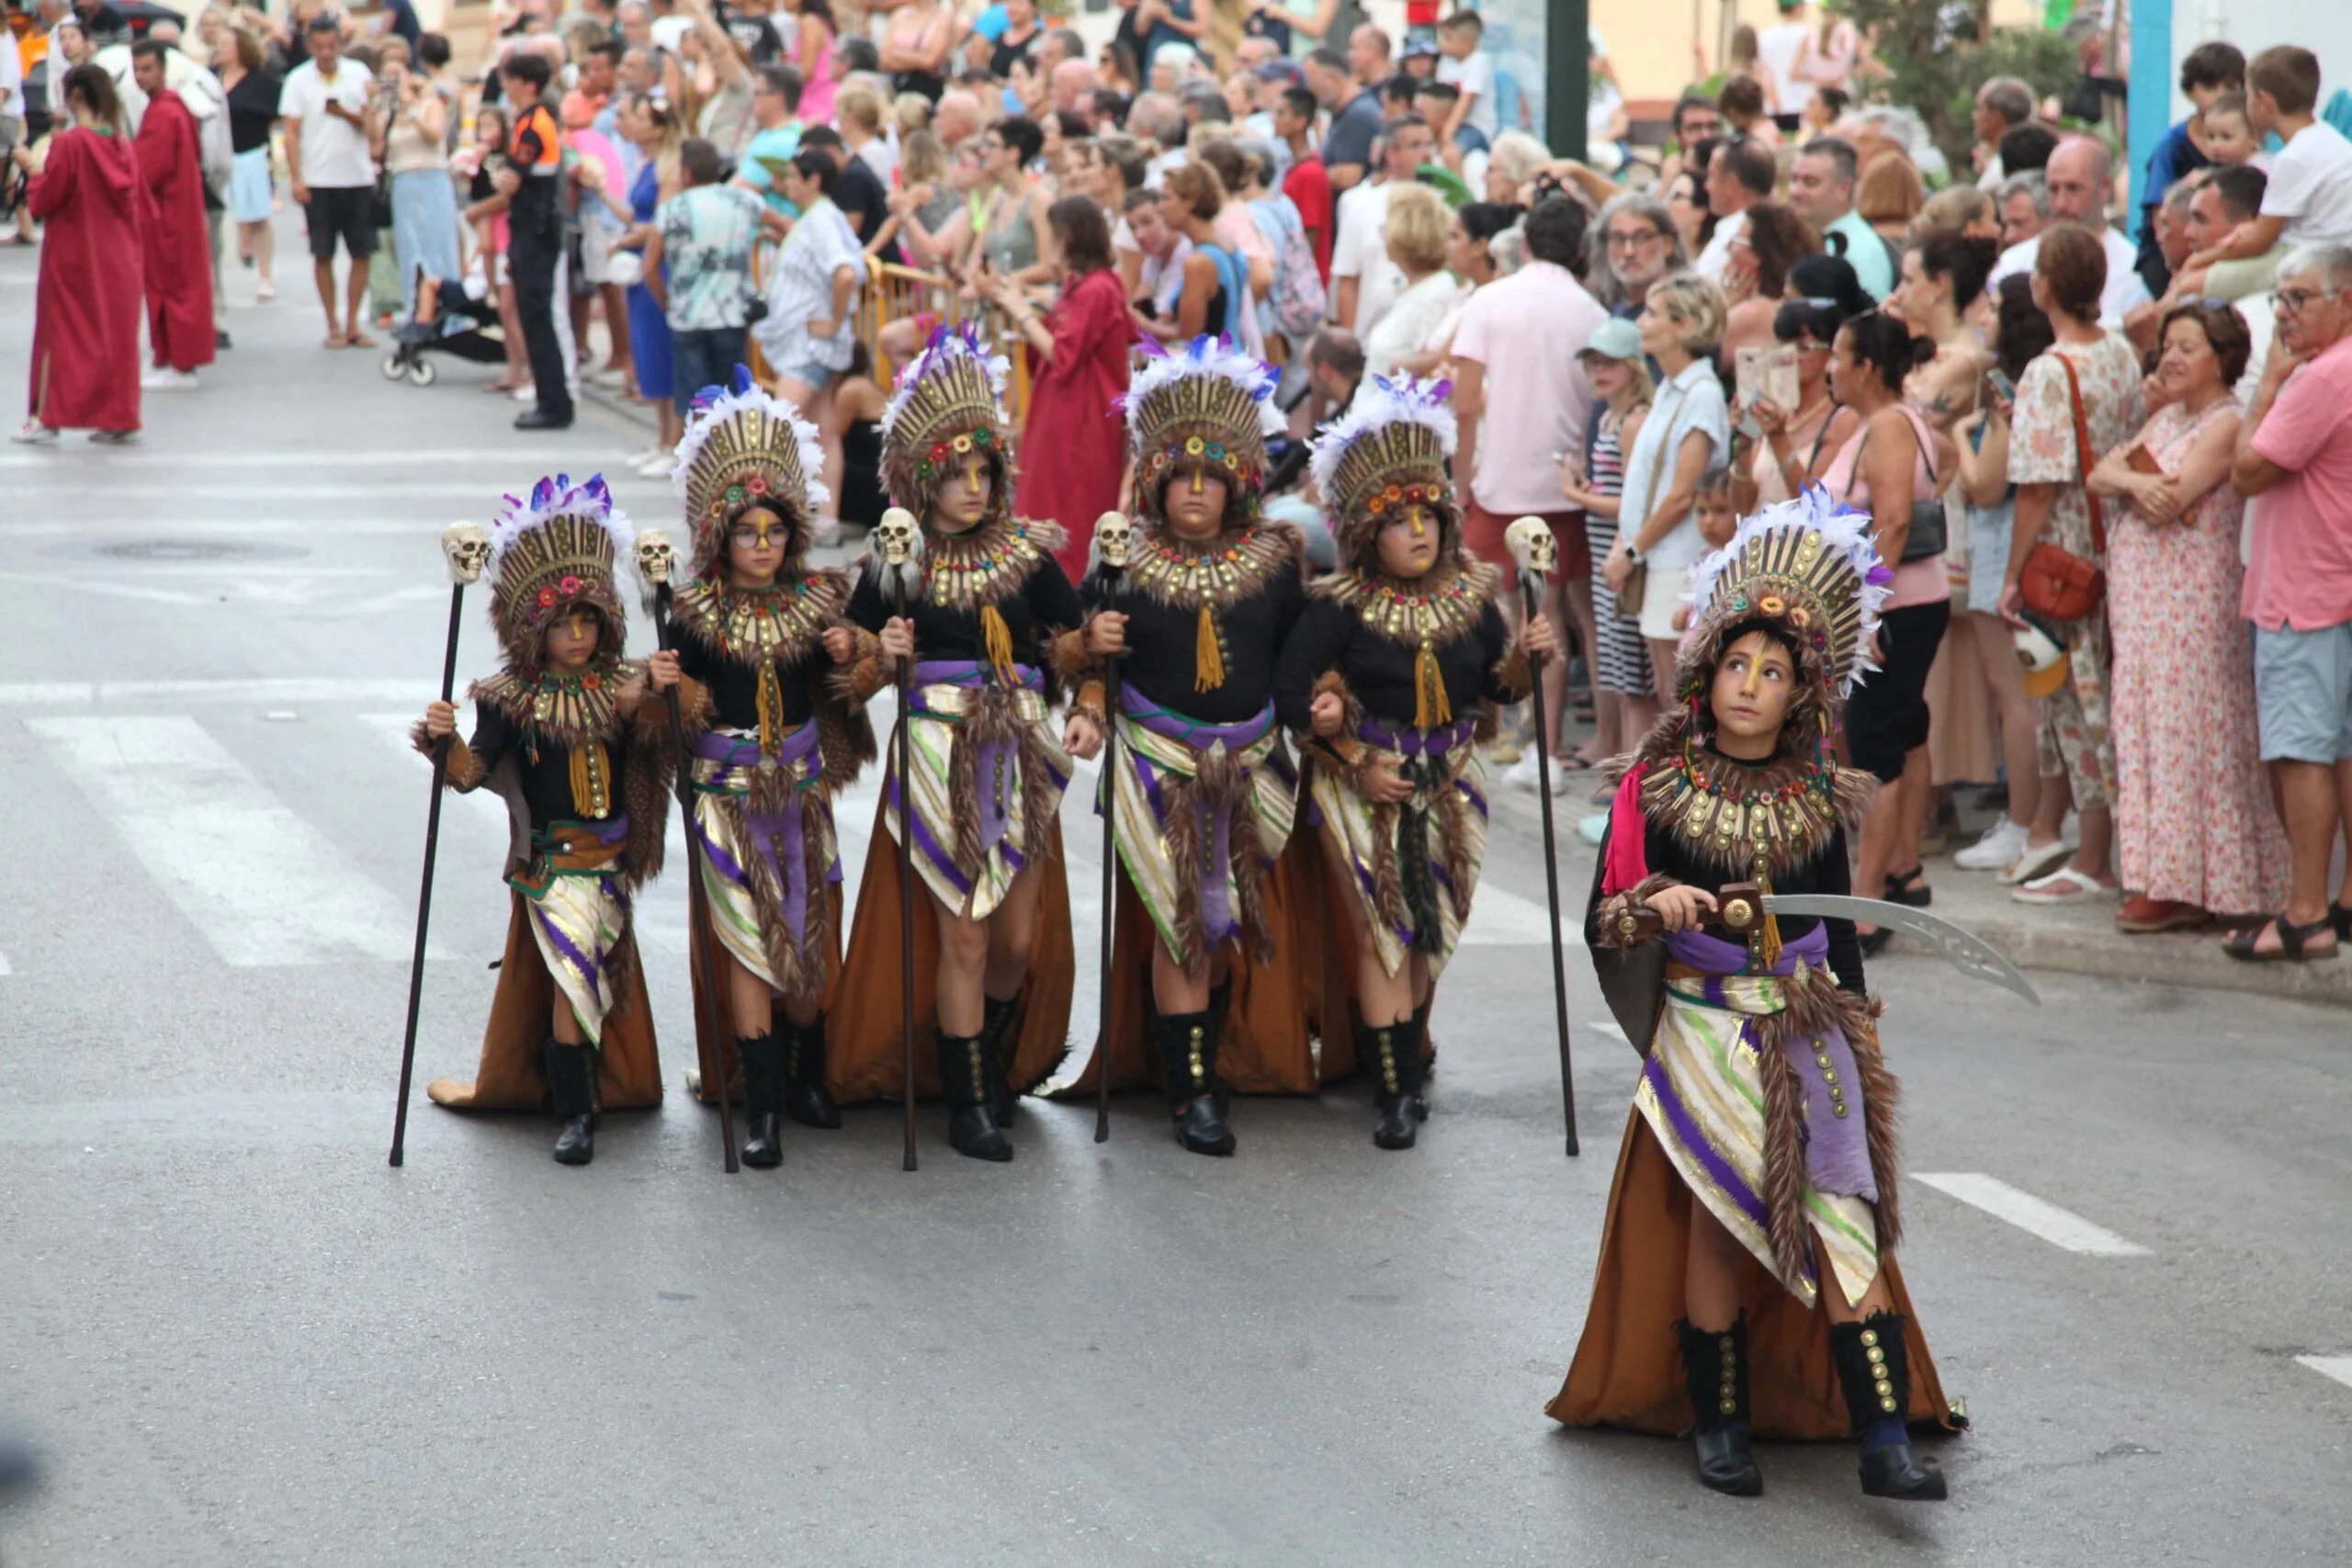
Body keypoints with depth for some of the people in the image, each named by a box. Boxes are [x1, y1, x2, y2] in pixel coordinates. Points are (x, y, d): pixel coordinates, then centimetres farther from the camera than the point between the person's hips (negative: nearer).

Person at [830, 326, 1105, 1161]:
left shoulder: (1028, 556, 4)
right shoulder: (895, 566, -1)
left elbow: (1078, 653, 7)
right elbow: (854, 677, 3)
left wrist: (1087, 709, -12)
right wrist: (883, 659, -19)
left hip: (1020, 761, 2)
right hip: (938, 764, -2)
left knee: (1020, 941, 7)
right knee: (961, 936, -3)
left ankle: (994, 1062, 35)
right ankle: (967, 1103, 9)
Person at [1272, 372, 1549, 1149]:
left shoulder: (1469, 597, 0)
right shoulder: (1341, 608, -13)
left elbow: (1496, 688, 9)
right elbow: (1290, 689, -14)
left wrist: (1525, 653, -12)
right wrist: (1358, 762, -14)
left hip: (1448, 784, 4)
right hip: (1367, 785, -4)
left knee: (1429, 933, 10)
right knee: (1382, 932, -6)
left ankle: (1406, 1063, 25)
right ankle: (1394, 1091, -2)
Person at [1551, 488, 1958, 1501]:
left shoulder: (1817, 797, 5)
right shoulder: (1656, 789, -3)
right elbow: (1600, 925, -4)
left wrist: (1862, 1030, 13)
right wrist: (1653, 907, -24)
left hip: (1807, 1029, 2)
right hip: (1704, 1032, -2)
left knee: (1844, 1217, -8)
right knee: (1718, 1223, 0)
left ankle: (1886, 1440, -12)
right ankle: (1719, 1426, 14)